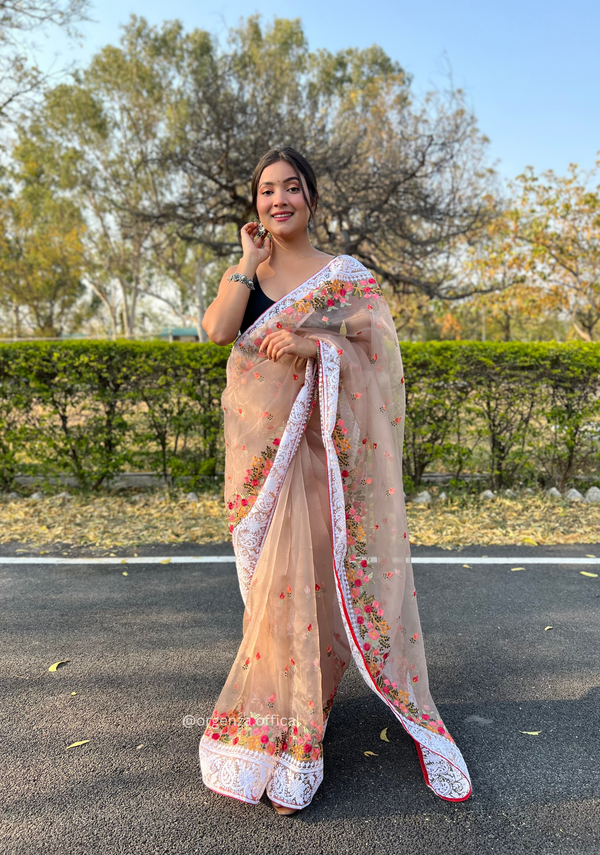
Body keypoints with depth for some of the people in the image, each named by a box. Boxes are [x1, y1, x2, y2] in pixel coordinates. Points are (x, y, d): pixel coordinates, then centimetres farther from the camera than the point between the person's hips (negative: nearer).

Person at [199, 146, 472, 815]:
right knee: (278, 580, 4)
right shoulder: (241, 277, 12)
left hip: (324, 448, -2)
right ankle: (293, 737, 20)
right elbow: (218, 330, -9)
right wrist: (250, 259, 0)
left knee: (324, 573, -2)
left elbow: (382, 346, -6)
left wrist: (313, 344, -19)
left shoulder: (348, 275, 6)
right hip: (260, 451, 2)